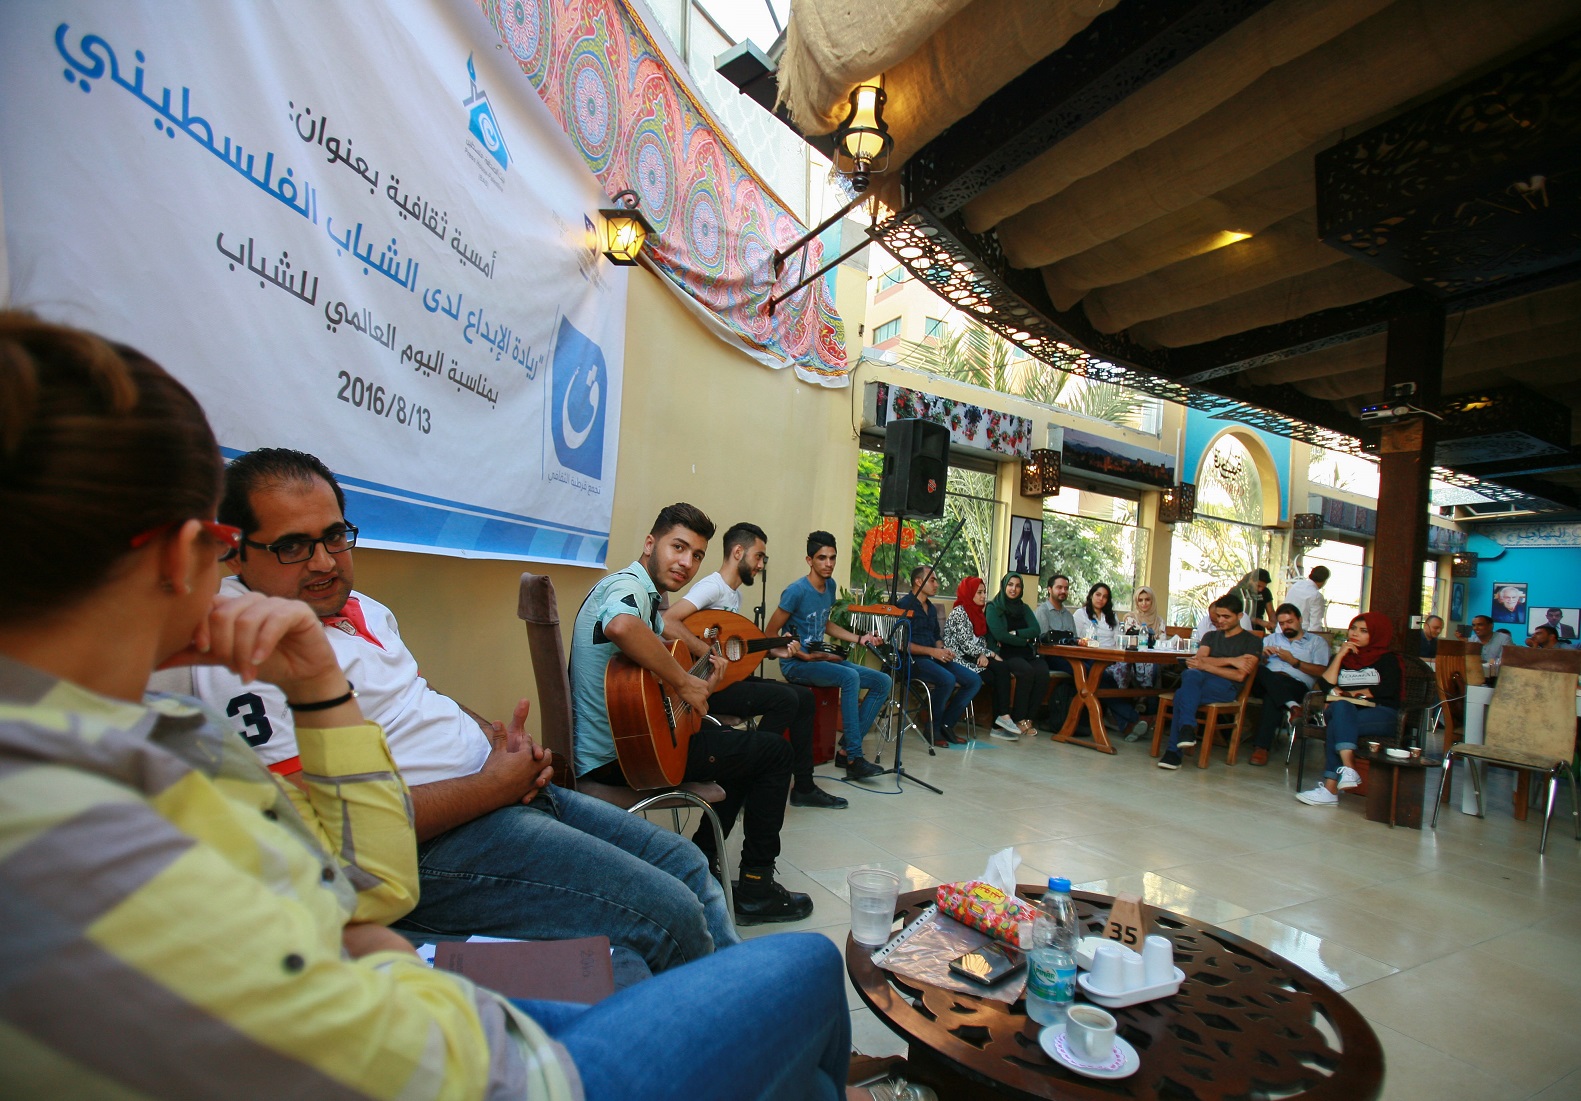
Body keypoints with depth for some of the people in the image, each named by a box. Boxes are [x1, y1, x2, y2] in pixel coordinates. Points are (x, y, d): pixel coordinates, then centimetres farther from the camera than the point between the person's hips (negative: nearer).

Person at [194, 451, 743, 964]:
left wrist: (496, 739, 2)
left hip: (505, 787, 10)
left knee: (687, 866, 11)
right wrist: (495, 784, -16)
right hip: (429, 852, -9)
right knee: (671, 916, -16)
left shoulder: (360, 607, 14)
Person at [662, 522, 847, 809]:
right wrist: (710, 654, -31)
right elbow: (667, 622, -30)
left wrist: (772, 652, 7)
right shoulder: (712, 586, -15)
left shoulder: (735, 594, 16)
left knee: (804, 696, 5)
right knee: (785, 699, -23)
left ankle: (804, 787, 13)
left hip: (731, 678, 10)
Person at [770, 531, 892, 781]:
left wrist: (859, 638, 10)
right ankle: (854, 759, -26)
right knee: (849, 677, -33)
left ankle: (848, 749, -2)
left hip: (820, 659, 8)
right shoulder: (796, 591, -16)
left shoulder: (830, 585, 8)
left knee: (882, 682, -1)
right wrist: (806, 656, -19)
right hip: (795, 664, -8)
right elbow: (770, 635, -14)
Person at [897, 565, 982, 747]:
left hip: (933, 658, 9)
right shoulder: (904, 605, -7)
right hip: (913, 659, -9)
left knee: (974, 680, -5)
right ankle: (933, 728, -13)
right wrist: (932, 651, -18)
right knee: (947, 679, -33)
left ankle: (947, 724, 1)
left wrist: (944, 649, 4)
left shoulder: (931, 608, 21)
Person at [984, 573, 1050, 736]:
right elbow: (999, 634, -10)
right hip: (1003, 653, -5)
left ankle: (1028, 717, -17)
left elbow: (1035, 630, 3)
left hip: (1025, 653, 5)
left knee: (1042, 671, -27)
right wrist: (1024, 639, -2)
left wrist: (1015, 634, -11)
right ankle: (1019, 719, -21)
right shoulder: (993, 607, 5)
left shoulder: (1024, 608, 21)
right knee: (1026, 670, -33)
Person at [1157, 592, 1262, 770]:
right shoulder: (1210, 636, 28)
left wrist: (1206, 665, -8)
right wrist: (1231, 660, -4)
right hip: (1199, 680, 4)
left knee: (1182, 694, -34)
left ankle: (1173, 751, -33)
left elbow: (1240, 675, -4)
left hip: (1227, 686, -4)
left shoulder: (1252, 641, 12)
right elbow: (1199, 659, 7)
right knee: (1191, 674, -36)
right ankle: (1187, 728, -45)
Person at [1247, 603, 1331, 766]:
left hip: (1297, 685, -4)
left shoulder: (1317, 641, 20)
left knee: (1272, 696, -38)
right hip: (1265, 681, 4)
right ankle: (1291, 705, -43)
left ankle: (1261, 746, -42)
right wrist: (1262, 654, -1)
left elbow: (1321, 672, 5)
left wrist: (1294, 661, -3)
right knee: (1261, 672, -34)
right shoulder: (1272, 639, 33)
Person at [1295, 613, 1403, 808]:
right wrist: (1340, 655, 2)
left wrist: (1350, 693, -1)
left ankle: (1330, 789, -40)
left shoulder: (1387, 659, 13)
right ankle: (1348, 768, -47)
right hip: (1347, 713, 3)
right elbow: (1326, 686, 5)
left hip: (1381, 715, -3)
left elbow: (1388, 691, -5)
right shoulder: (1342, 657, 23)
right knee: (1341, 706, -35)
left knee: (1336, 727, -33)